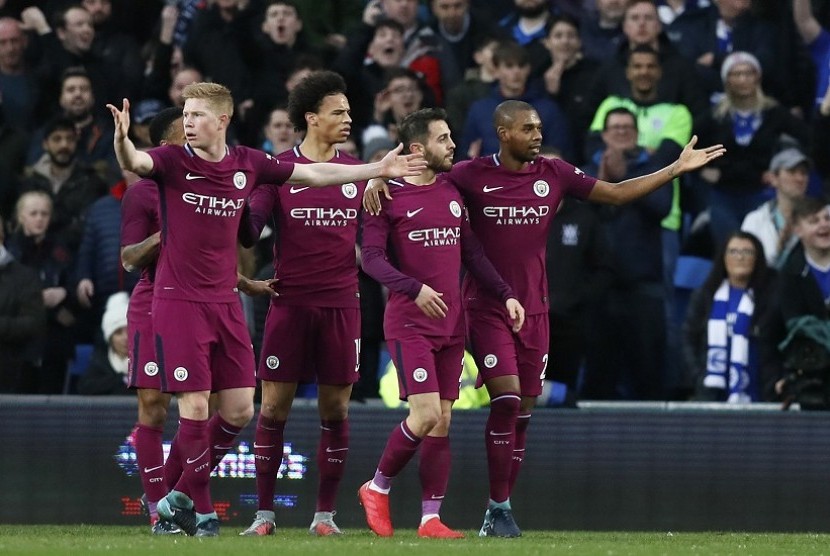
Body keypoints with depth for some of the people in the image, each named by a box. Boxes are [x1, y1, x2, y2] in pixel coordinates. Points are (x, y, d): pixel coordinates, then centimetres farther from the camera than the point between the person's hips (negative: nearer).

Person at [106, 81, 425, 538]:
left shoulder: (248, 164, 5)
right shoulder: (173, 161, -7)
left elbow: (315, 174, 16)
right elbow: (134, 162, -28)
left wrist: (379, 170, 19)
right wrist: (122, 140, -52)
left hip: (225, 302, 5)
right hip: (179, 300, -5)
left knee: (239, 410, 2)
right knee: (195, 405, -8)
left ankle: (180, 496, 18)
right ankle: (201, 508, 6)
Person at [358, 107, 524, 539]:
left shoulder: (453, 192, 13)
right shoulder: (389, 194, -6)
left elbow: (472, 253, 18)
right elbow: (371, 257, -11)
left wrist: (505, 294, 7)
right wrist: (415, 289, -24)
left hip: (451, 324, 6)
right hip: (409, 323, -6)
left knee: (443, 422, 3)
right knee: (426, 415, -16)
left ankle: (430, 518, 7)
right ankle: (377, 489, 6)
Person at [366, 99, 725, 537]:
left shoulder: (554, 174, 3)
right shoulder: (472, 175, -7)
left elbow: (618, 193, 9)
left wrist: (676, 169, 4)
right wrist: (377, 182, -21)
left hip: (533, 310, 4)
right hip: (486, 307, -4)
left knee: (523, 410, 5)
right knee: (506, 399, -16)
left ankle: (499, 511, 14)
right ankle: (498, 509, -7)